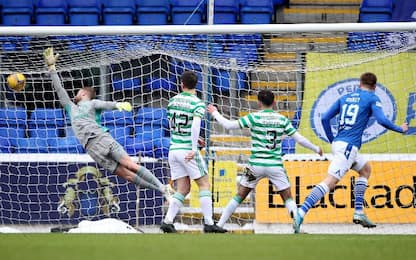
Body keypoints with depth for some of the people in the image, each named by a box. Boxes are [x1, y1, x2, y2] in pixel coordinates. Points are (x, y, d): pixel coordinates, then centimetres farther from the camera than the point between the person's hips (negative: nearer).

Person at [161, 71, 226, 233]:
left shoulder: (173, 101, 10)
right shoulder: (197, 103, -8)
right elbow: (196, 124, -25)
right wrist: (194, 149, -26)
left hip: (173, 149, 6)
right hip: (188, 151, -6)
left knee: (183, 189, 8)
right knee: (204, 184, 3)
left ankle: (167, 221, -6)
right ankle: (208, 223, -4)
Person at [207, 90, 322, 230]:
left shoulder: (254, 117, -3)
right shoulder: (282, 119, 4)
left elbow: (229, 125, -5)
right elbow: (299, 139, 6)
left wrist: (215, 113, 11)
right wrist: (316, 149, 21)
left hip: (256, 164, -1)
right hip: (276, 165, 1)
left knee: (239, 197, 9)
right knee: (288, 199, 9)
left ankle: (219, 225, 9)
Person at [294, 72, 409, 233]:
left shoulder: (345, 98, 18)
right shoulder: (372, 99, 2)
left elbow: (325, 119, 14)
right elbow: (382, 120, -10)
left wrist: (332, 140, 22)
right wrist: (400, 129, 5)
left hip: (338, 143, 8)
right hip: (349, 146, -8)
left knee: (365, 169, 27)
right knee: (330, 182, -16)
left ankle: (359, 212, 20)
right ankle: (301, 213, -30)